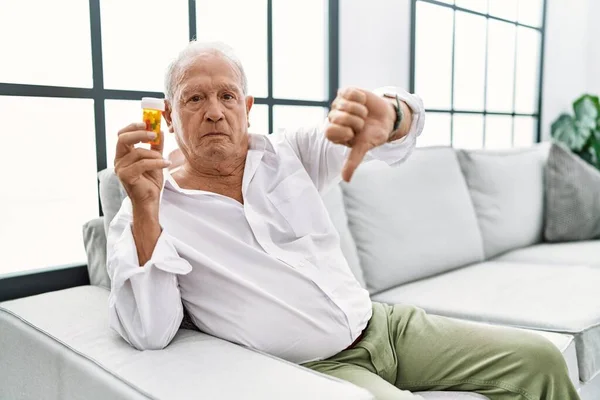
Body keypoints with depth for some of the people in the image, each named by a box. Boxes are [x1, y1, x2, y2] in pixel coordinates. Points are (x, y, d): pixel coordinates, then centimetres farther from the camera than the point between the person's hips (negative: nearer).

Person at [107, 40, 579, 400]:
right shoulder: (145, 220, -4)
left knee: (539, 359, 1)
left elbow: (408, 120, 2)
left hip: (383, 324, 6)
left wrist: (385, 114, -24)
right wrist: (144, 211, -28)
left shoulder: (288, 154, 6)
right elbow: (148, 334, -17)